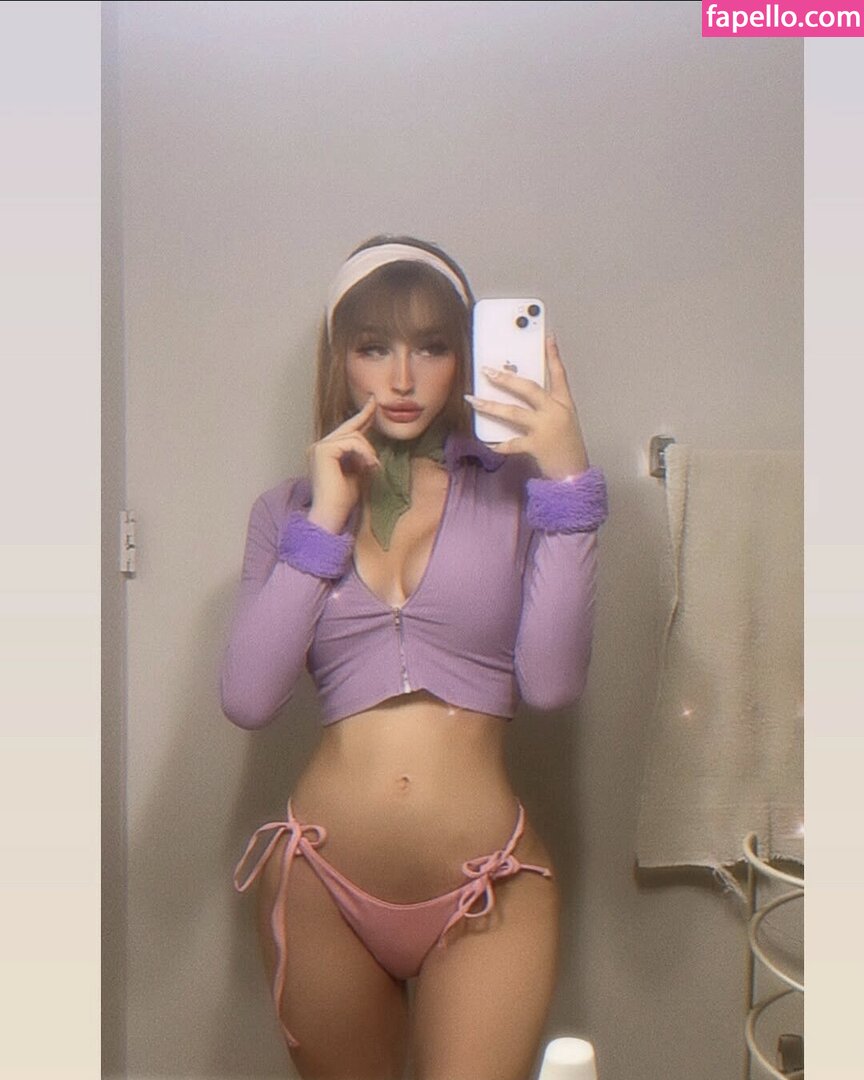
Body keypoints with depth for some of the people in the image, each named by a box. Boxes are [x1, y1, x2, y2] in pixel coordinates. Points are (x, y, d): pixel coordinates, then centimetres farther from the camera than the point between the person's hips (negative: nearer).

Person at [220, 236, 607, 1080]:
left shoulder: (515, 490, 1)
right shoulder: (288, 509, 7)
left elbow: (550, 684, -11)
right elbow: (246, 699, -6)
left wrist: (568, 482, -14)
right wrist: (323, 521, -9)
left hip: (485, 887, -2)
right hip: (322, 881, 2)